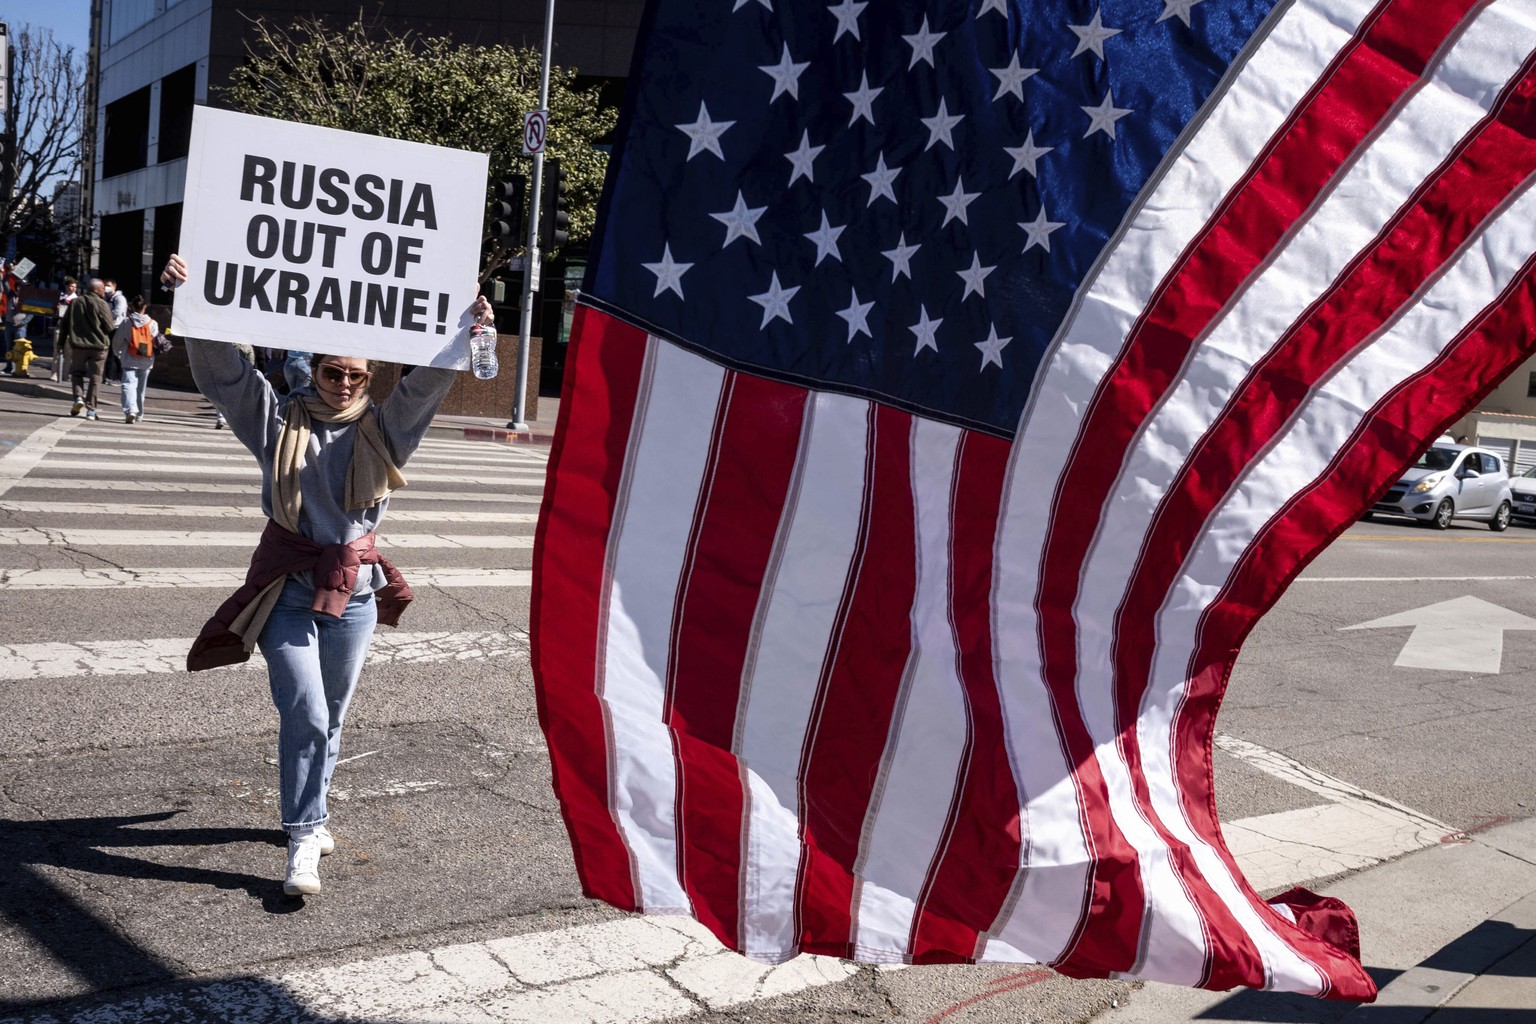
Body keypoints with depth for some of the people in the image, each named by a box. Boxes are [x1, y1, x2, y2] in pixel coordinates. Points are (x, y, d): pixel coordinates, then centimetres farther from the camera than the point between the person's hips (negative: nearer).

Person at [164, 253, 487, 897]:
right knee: (304, 714, -9)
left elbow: (427, 384, -9)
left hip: (354, 590, 3)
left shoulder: (382, 429, 3)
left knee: (331, 716, 14)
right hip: (288, 587, -2)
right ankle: (304, 841, 1)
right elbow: (221, 371, -8)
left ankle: (308, 813, 35)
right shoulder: (278, 419, 0)